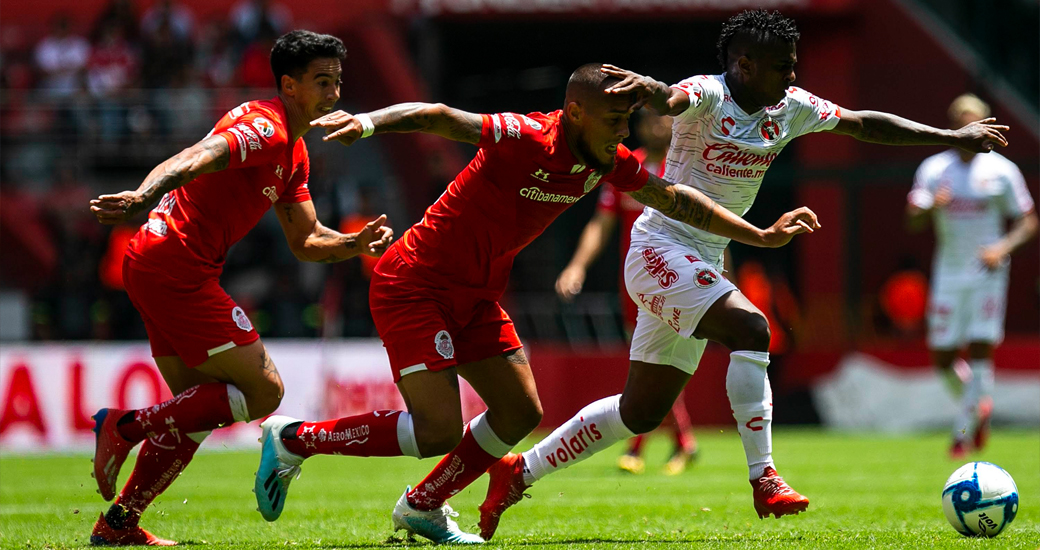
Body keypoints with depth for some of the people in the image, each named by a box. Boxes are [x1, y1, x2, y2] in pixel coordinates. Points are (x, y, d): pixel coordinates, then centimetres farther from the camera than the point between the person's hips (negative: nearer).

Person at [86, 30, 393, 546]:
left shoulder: (293, 151, 19)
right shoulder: (265, 128, -13)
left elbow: (306, 241, 22)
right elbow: (196, 159, -31)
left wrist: (356, 243, 3)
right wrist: (144, 195, -49)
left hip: (154, 267, 10)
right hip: (175, 266, -10)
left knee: (200, 409, 16)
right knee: (263, 390, -7)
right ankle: (126, 426, -7)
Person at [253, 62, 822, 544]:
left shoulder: (608, 162, 1)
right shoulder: (529, 139, -24)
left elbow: (675, 199, 13)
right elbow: (438, 117, -32)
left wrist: (760, 235, 14)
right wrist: (369, 122, -50)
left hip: (474, 295, 9)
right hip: (414, 283, -9)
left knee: (520, 413, 5)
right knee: (439, 431, -14)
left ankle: (422, 507, 22)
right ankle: (295, 439, 1)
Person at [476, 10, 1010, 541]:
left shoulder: (791, 108, 5)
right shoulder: (708, 95, -16)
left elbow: (865, 124, 13)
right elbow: (673, 99, -39)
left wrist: (954, 137, 13)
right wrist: (651, 89, -64)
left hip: (701, 267, 8)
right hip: (661, 251, -8)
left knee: (641, 413, 10)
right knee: (749, 327, -30)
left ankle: (519, 472, 22)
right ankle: (764, 479, -28)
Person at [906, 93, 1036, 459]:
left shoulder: (1001, 171, 0)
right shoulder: (934, 169, 4)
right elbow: (912, 221, -4)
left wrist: (1004, 248, -16)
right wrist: (931, 207, -26)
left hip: (988, 272, -3)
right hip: (948, 273, 3)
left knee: (981, 349, -14)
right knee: (942, 357, 2)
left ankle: (964, 431, -5)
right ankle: (979, 405, 31)